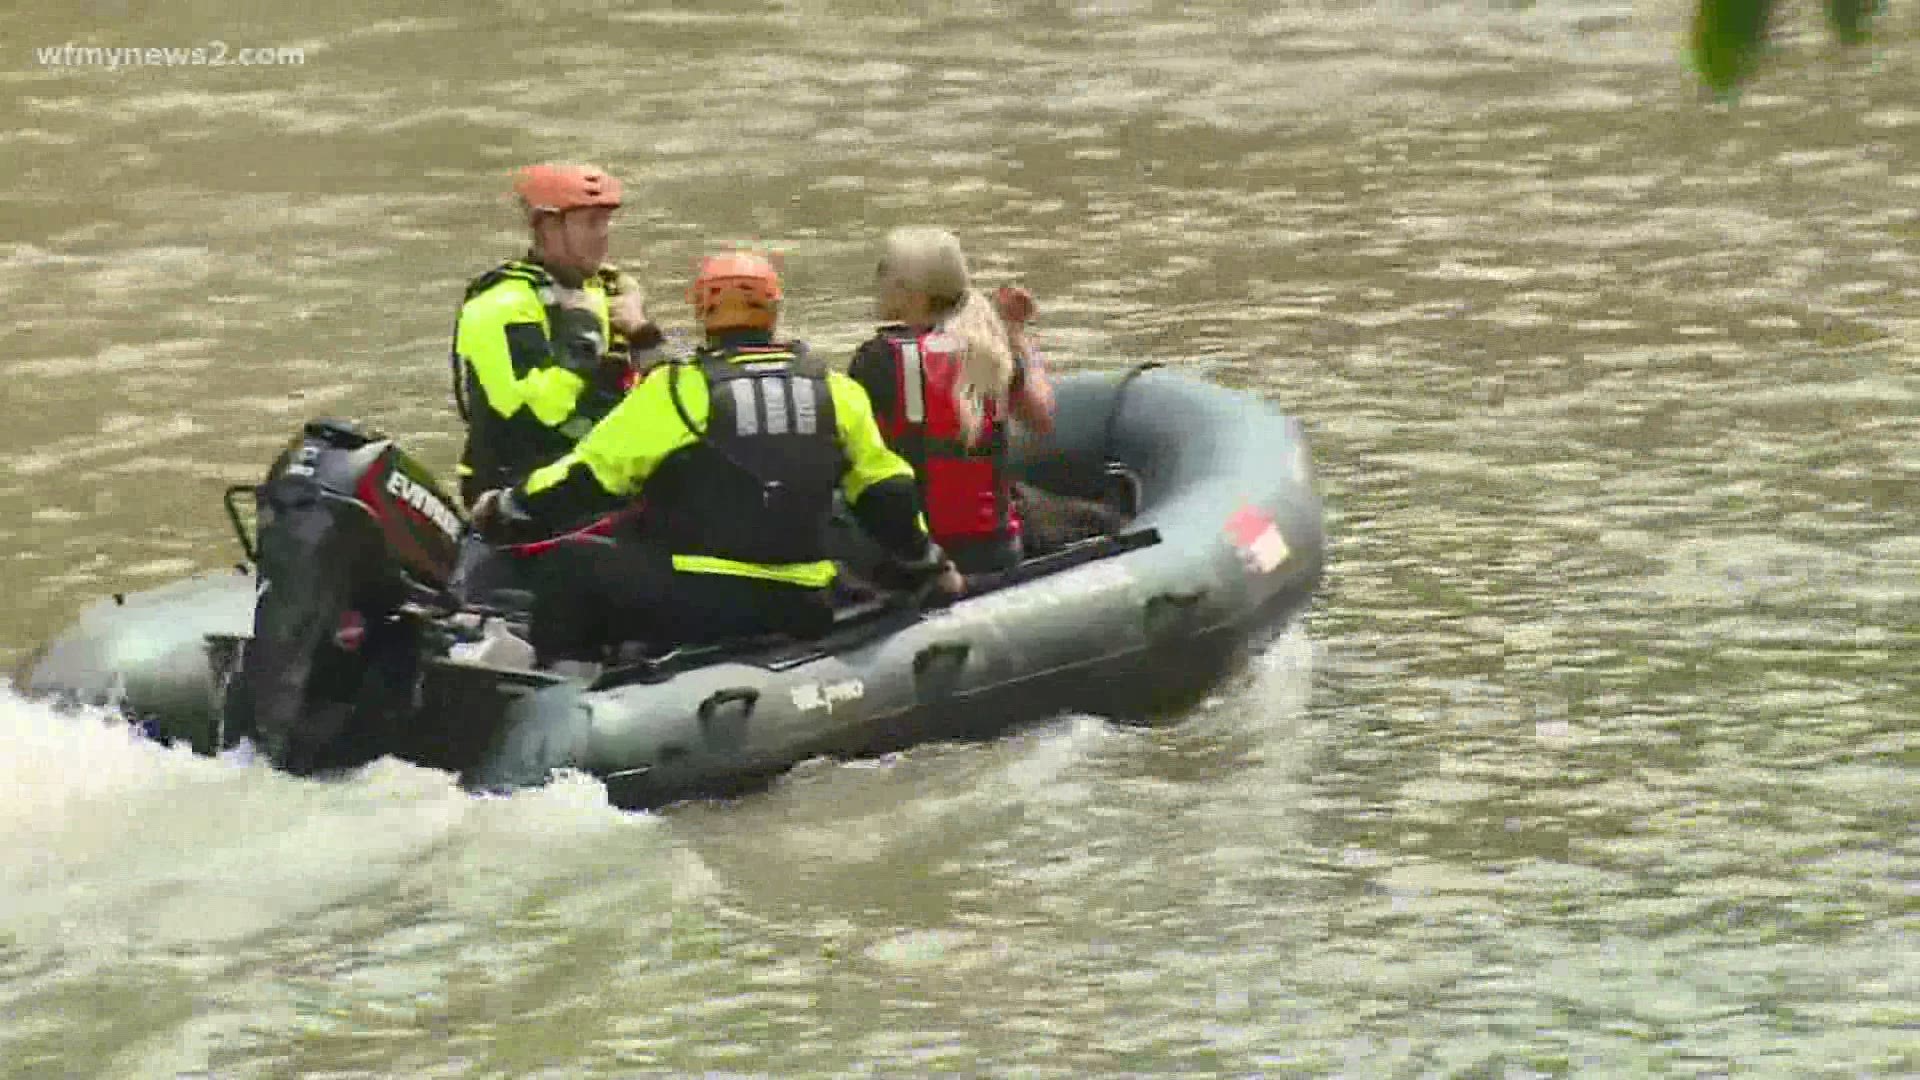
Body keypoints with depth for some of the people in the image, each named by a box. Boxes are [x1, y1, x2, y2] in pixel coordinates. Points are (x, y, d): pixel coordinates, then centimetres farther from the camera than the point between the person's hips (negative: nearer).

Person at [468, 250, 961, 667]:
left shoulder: (677, 390, -6)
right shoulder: (835, 392, 7)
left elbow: (587, 474, -2)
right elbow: (886, 493, 15)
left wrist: (503, 509, 13)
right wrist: (930, 565, 31)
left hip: (699, 604, -5)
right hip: (800, 614, 5)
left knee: (569, 568, 10)